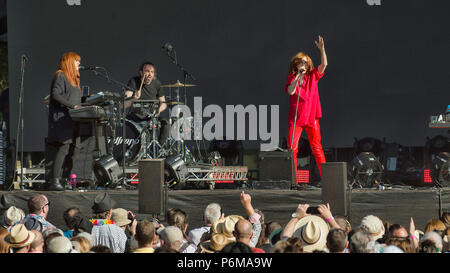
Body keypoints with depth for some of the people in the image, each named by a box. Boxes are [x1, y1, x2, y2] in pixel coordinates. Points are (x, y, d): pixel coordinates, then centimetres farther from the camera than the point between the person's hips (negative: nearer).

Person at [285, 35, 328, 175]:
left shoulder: (312, 75, 8)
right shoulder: (291, 78, 4)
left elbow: (324, 64, -5)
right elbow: (290, 91, -14)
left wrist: (322, 49, -18)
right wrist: (298, 75, -16)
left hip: (311, 117, 1)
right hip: (296, 118, -1)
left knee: (317, 147, 0)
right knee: (292, 148, -5)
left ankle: (325, 175, 0)